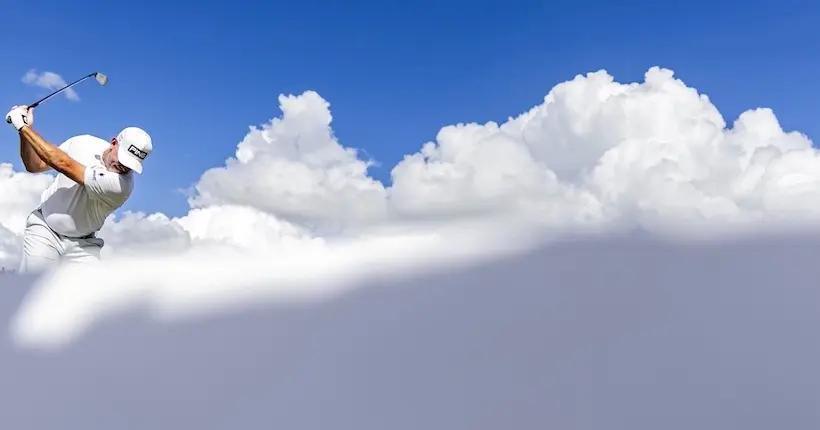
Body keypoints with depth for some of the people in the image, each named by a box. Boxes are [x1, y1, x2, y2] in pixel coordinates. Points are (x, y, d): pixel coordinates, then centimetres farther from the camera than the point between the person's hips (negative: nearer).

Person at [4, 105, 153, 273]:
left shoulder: (122, 185, -25)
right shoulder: (83, 142, -7)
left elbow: (64, 164, -26)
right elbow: (34, 166, 5)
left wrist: (24, 127, -21)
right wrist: (24, 129, -12)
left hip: (82, 244, -2)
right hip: (44, 230, 3)